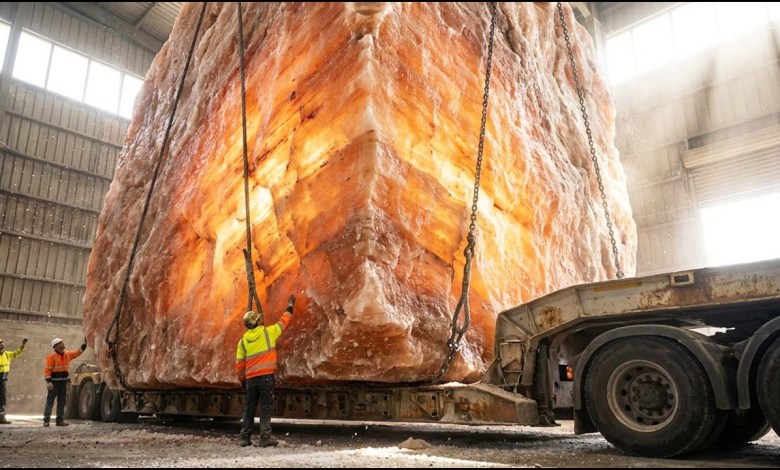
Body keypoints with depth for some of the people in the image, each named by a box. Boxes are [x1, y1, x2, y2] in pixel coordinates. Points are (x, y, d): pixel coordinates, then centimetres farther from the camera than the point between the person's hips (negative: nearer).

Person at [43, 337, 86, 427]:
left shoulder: (67, 354, 9)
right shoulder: (52, 356, -11)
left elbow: (77, 353, 17)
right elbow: (47, 370, -15)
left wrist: (84, 344, 8)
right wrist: (48, 381, -22)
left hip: (64, 381, 7)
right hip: (54, 381, -7)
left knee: (62, 401, 9)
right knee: (50, 400, -5)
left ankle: (60, 420, 16)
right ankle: (46, 420, -1)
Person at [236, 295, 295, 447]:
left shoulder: (243, 341, 8)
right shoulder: (268, 332, -3)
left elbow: (239, 364, 10)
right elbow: (283, 322, 11)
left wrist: (242, 380, 21)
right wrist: (289, 308, 25)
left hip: (251, 378, 4)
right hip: (266, 376, -4)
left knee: (249, 407, 13)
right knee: (266, 406, -1)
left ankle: (245, 438, 18)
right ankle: (265, 437, -5)